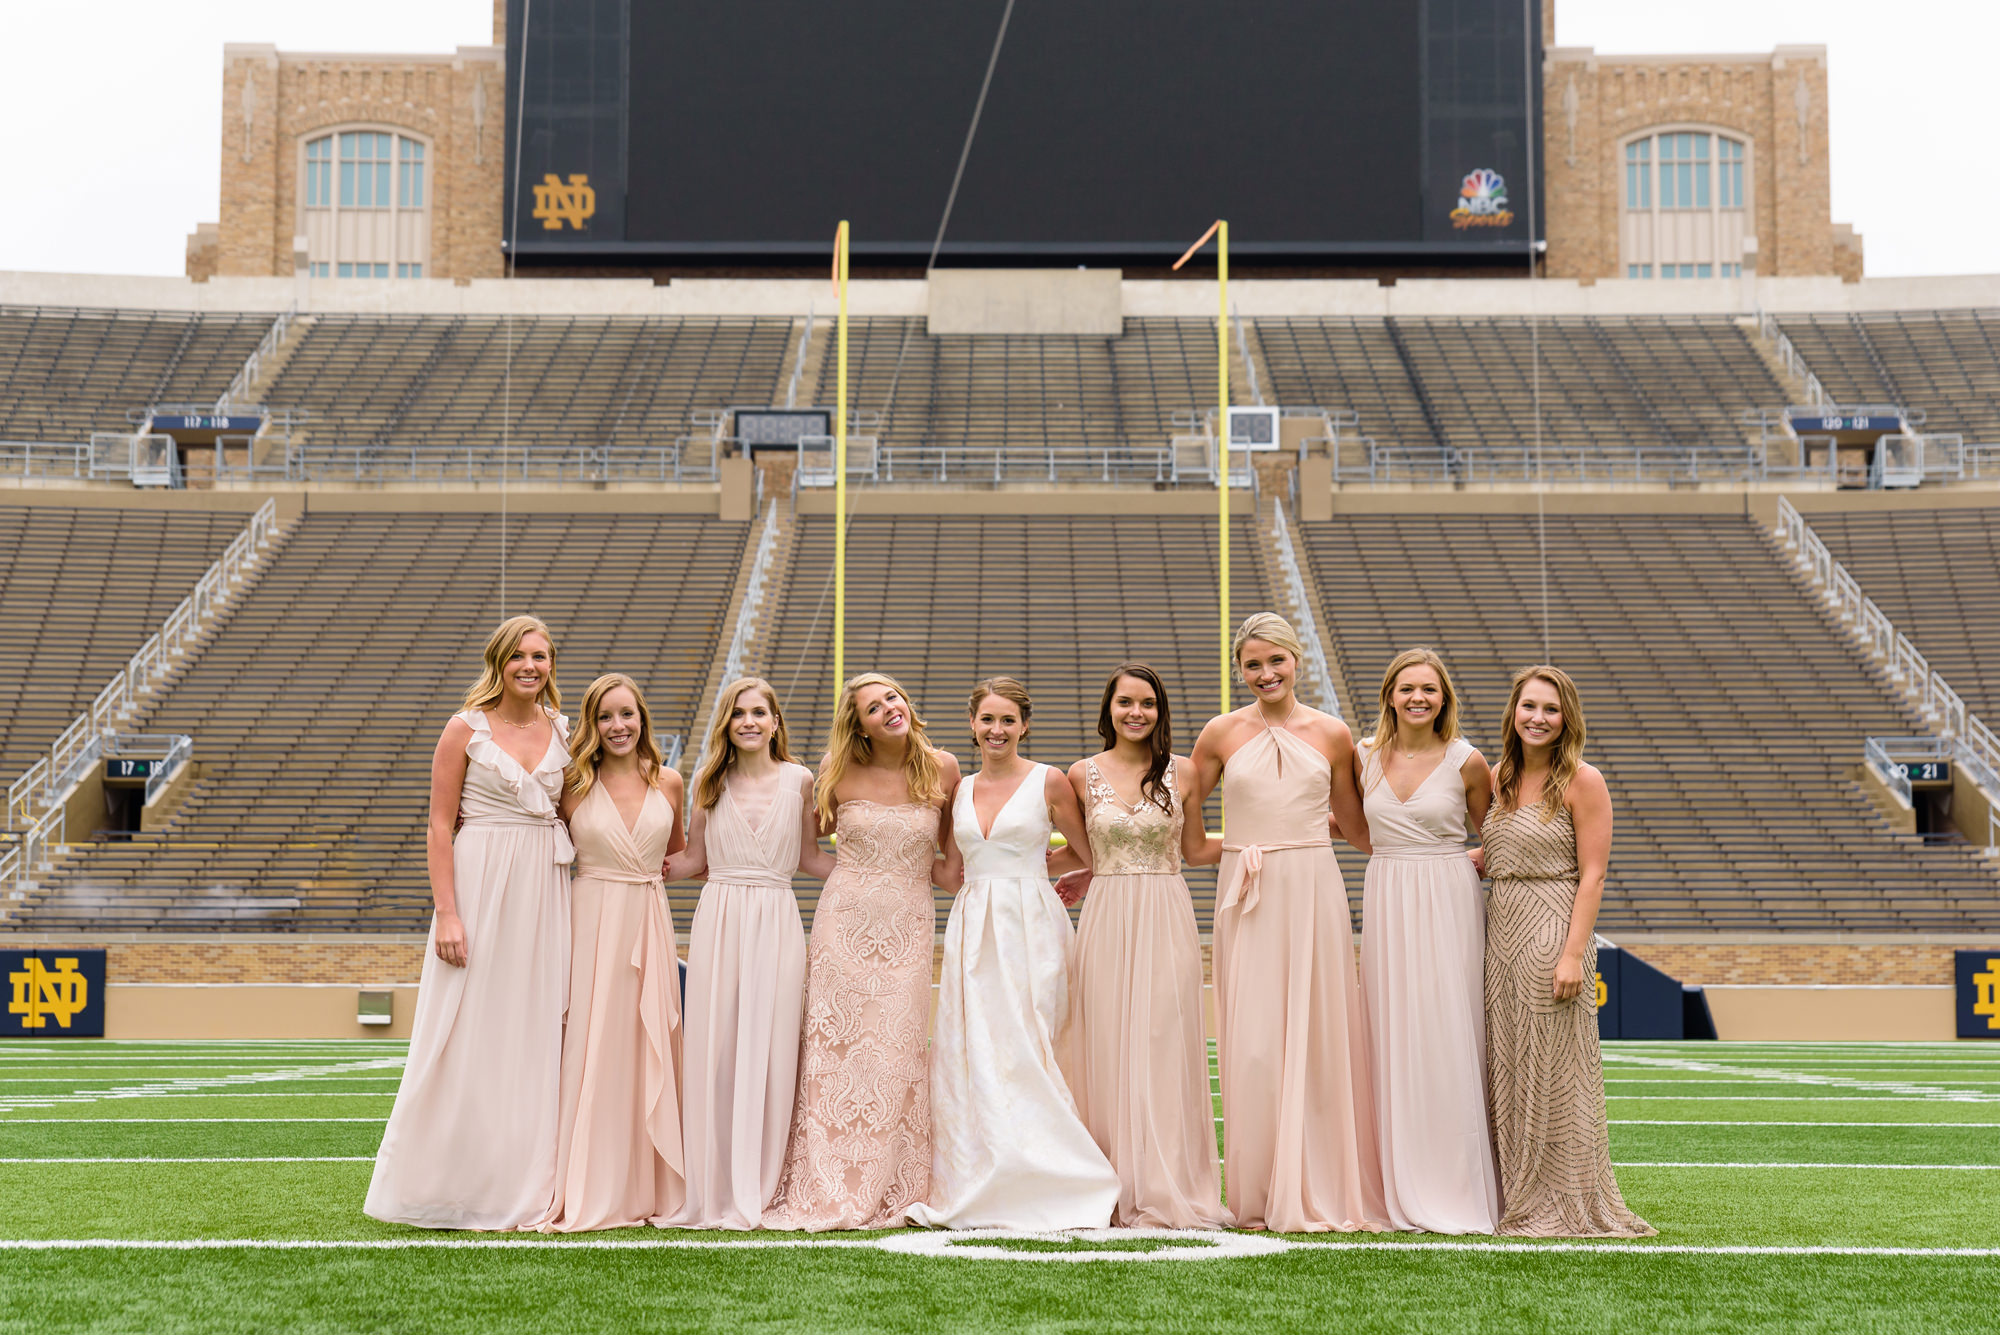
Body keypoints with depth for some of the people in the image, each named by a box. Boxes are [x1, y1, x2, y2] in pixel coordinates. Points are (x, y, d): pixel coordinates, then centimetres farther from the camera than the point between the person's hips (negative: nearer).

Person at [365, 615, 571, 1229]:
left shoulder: (563, 732, 10)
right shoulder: (466, 729, -3)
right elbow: (439, 828, -6)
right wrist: (447, 913, -14)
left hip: (545, 892, 4)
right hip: (480, 886, -4)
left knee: (536, 1037, 6)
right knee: (468, 1036, -2)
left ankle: (526, 1187, 14)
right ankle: (447, 1186, 9)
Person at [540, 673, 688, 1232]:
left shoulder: (667, 783, 6)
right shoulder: (573, 784, -1)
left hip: (649, 921, 3)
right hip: (590, 919, -3)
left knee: (645, 1050, 6)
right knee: (587, 1053, -3)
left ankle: (644, 1189, 14)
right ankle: (582, 1192, 2)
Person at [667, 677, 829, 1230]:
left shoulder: (798, 780, 6)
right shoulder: (711, 781, 8)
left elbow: (810, 858, 13)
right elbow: (692, 860, 11)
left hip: (776, 920, 0)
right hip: (719, 918, 0)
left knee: (770, 1051, -1)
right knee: (714, 1051, -1)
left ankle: (759, 1189, 8)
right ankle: (714, 1188, 8)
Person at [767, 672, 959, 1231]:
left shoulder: (942, 769, 1)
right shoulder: (839, 772, 0)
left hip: (909, 927, 0)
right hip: (844, 919, 0)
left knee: (896, 1054, -2)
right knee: (835, 1051, -1)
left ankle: (889, 1194, 6)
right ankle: (828, 1192, 7)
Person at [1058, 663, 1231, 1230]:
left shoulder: (1181, 772, 4)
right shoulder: (1083, 774, 4)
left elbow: (1194, 849, 13)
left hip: (1166, 920, 0)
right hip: (1106, 922, 0)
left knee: (1163, 1047, -1)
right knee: (1108, 1049, 1)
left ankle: (1165, 1190, 5)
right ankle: (1116, 1191, 8)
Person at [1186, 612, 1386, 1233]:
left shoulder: (1332, 734, 5)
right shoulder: (1223, 733, 3)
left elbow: (1357, 828, 15)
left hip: (1313, 890, 0)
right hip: (1247, 896, 0)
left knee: (1318, 1037, 0)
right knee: (1253, 1043, -1)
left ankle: (1325, 1191, 9)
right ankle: (1261, 1197, 8)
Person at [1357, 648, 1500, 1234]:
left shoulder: (1467, 761, -3)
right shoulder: (1366, 755, 6)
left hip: (1448, 902, -3)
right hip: (1385, 901, 3)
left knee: (1447, 1039, -5)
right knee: (1391, 1038, 3)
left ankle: (1457, 1191, 3)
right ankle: (1400, 1189, 11)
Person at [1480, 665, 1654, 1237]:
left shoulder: (1583, 782, -6)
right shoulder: (1499, 779, 12)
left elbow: (1592, 875, -11)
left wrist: (1574, 954, -17)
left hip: (1553, 931, -6)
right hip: (1500, 932, 6)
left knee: (1553, 1072, -3)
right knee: (1505, 1069, 8)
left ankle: (1566, 1204, 6)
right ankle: (1515, 1199, 16)